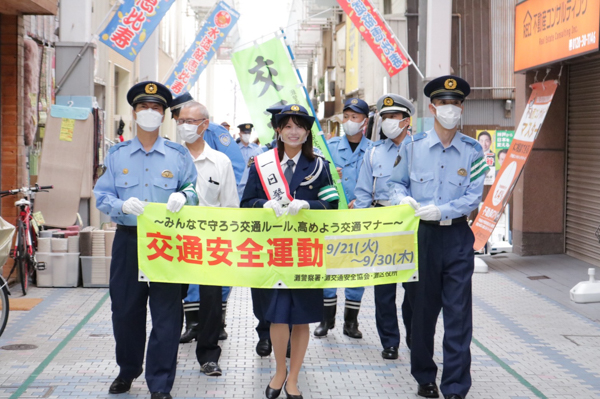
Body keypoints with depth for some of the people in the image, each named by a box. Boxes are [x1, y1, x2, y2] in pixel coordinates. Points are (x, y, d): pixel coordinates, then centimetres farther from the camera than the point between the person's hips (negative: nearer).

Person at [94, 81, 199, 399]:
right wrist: (123, 206, -17)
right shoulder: (117, 155, 8)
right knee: (125, 310, 9)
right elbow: (102, 197, 4)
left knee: (166, 315, -3)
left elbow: (195, 192, 8)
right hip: (128, 241, 2)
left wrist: (183, 197, -15)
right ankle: (127, 371, 32)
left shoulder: (178, 155, 6)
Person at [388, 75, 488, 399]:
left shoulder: (472, 151, 1)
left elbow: (474, 196, -4)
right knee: (422, 309, 10)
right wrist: (403, 199, -9)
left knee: (458, 313, -3)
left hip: (457, 237, -1)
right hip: (421, 235, 1)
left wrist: (441, 210, -17)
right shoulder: (413, 147, 4)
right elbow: (396, 182, 13)